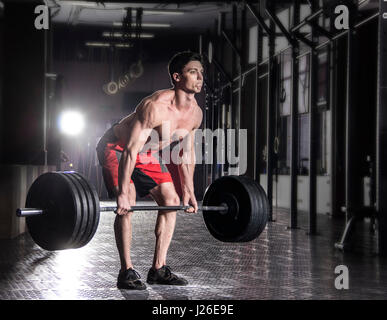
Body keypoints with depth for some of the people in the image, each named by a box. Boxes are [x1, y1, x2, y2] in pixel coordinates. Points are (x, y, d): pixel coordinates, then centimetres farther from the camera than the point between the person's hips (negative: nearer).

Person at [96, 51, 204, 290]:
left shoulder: (195, 113, -10)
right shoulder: (156, 106, -35)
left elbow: (187, 153, 4)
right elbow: (131, 149, -35)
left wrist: (188, 190, 5)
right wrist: (123, 193, -37)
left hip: (148, 153, 8)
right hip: (116, 148, -8)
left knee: (171, 200, 0)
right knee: (127, 205, -21)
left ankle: (159, 269, 6)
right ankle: (127, 272, -12)